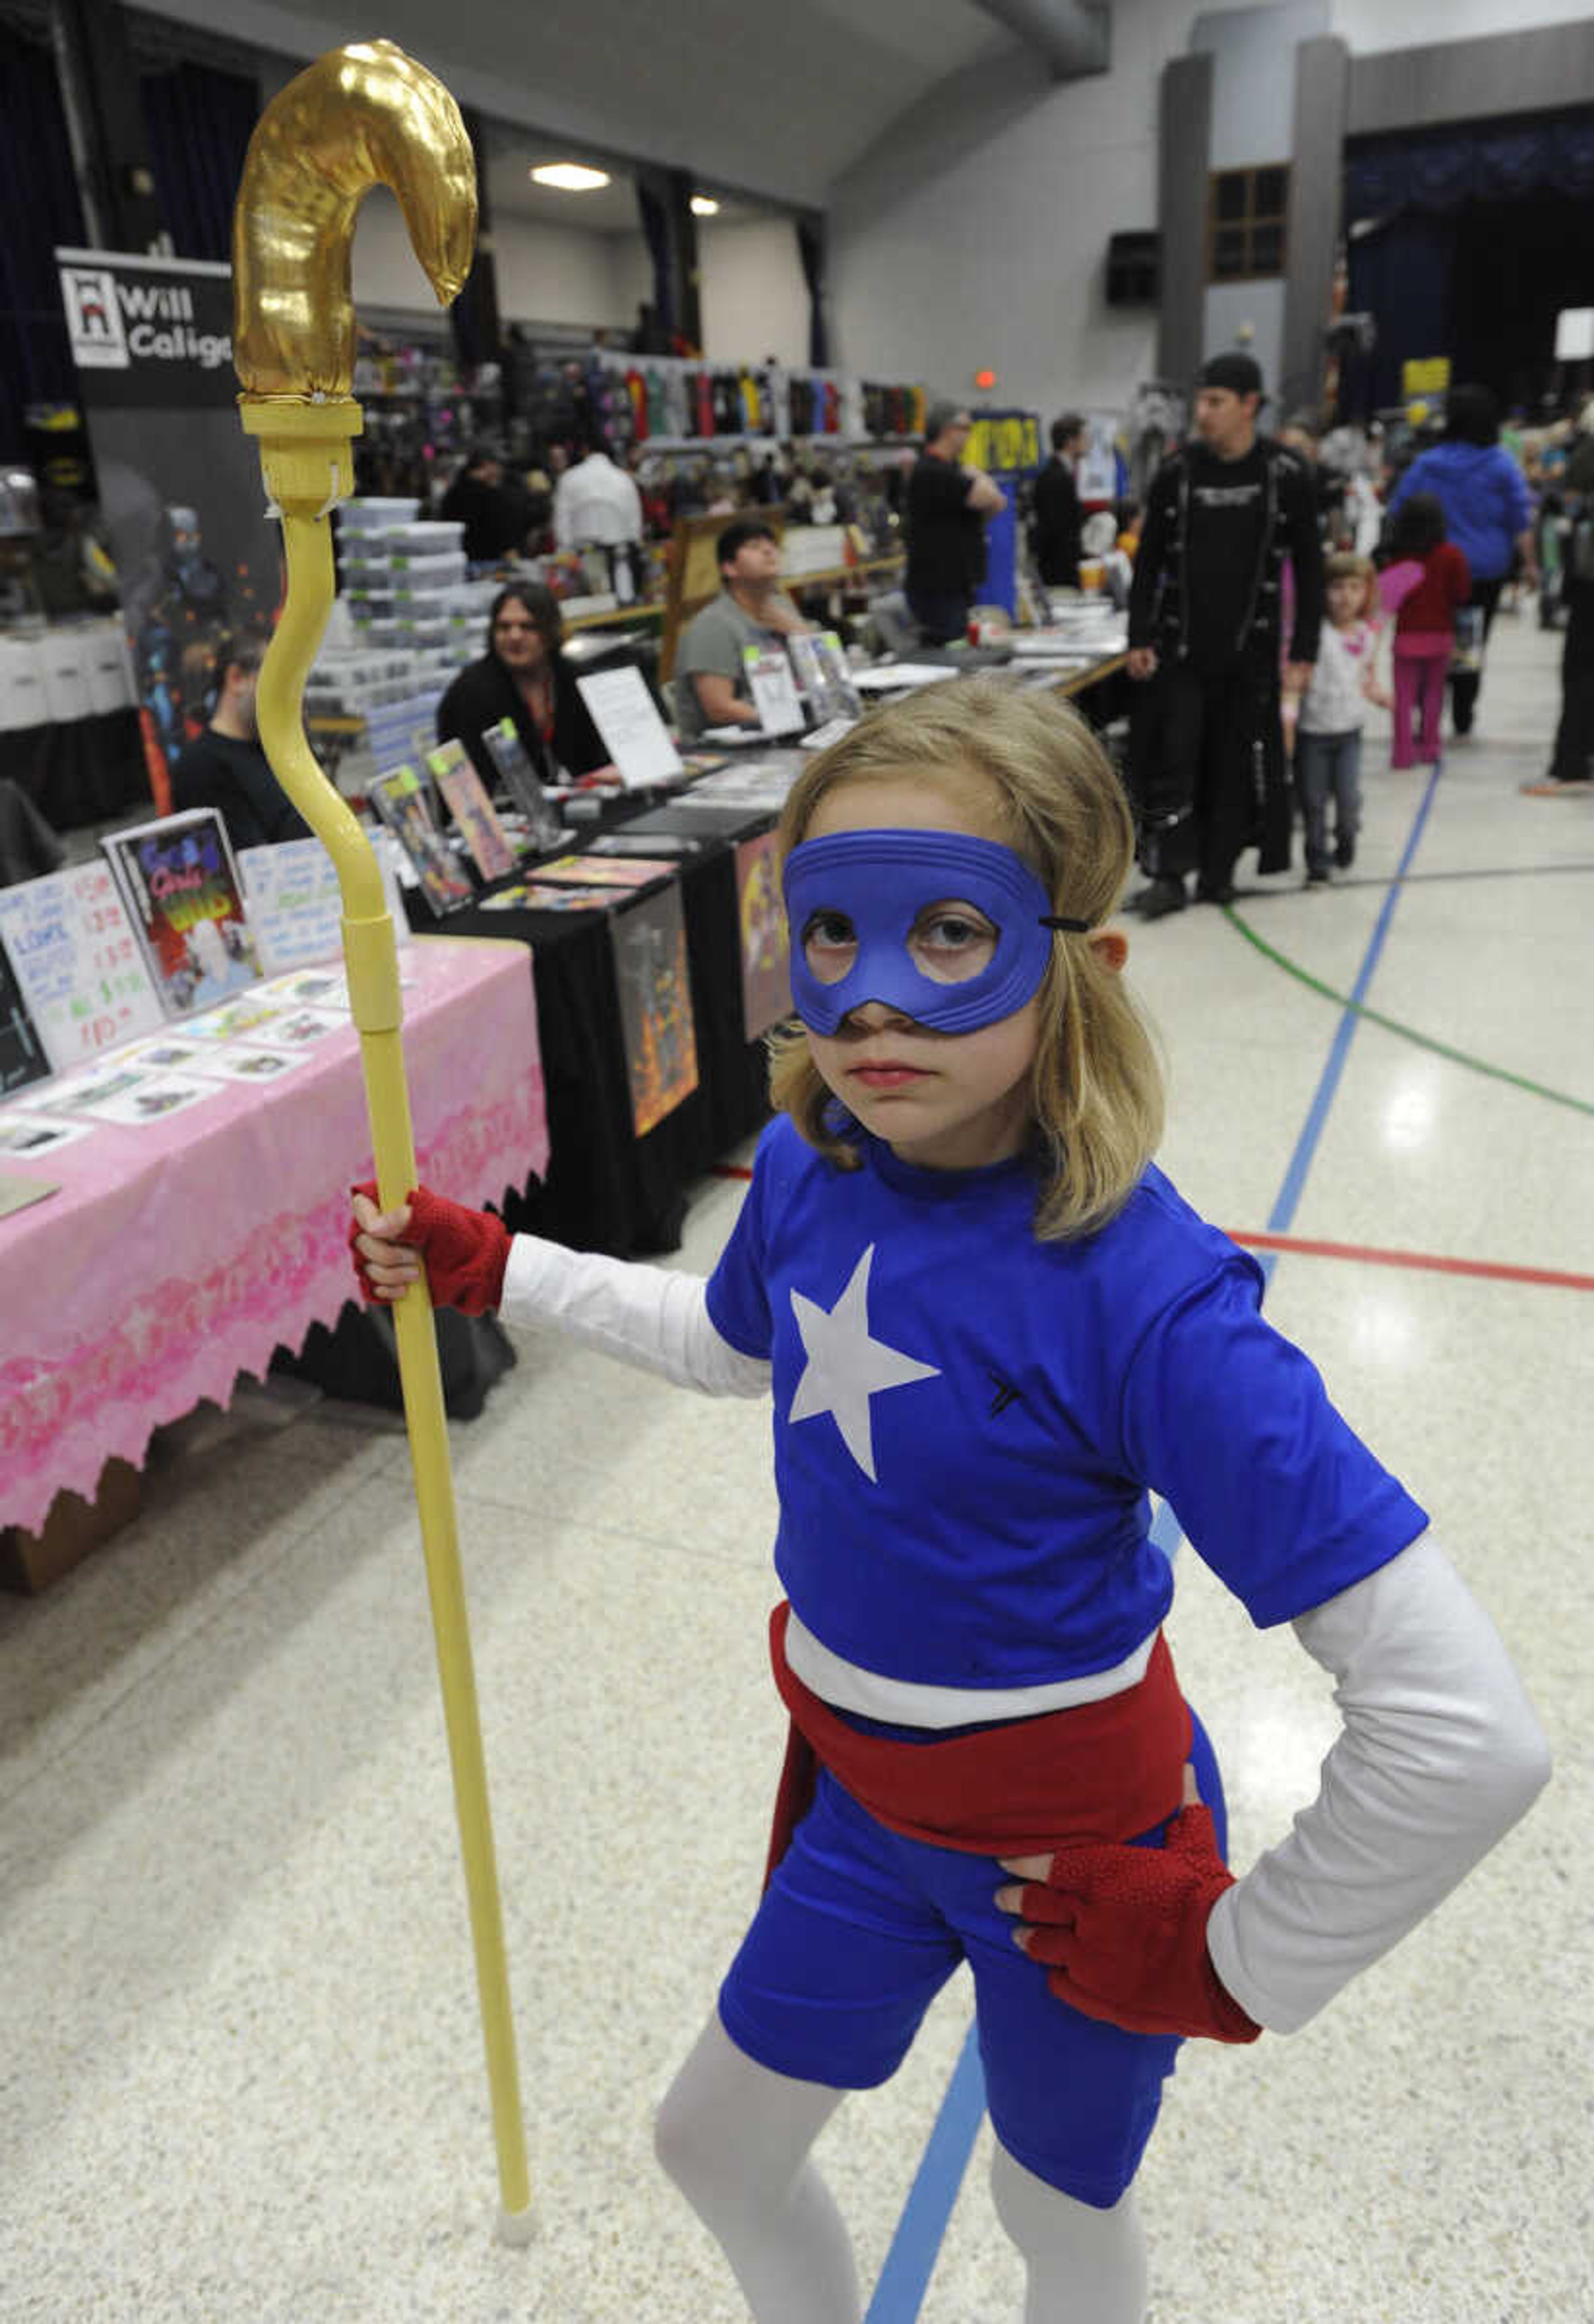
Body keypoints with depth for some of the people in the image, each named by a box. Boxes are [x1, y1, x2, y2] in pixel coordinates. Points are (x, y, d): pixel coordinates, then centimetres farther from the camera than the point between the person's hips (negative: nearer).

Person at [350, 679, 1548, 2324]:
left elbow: (1465, 1733, -32)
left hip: (1072, 1845, -5)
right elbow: (733, 1345, 11)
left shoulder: (1146, 1297, -34)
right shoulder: (809, 1169, -15)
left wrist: (1239, 1962, -18)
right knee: (712, 2145, 25)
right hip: (864, 1791, 6)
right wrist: (478, 1265, 8)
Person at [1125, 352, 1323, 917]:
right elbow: (1149, 562, 7)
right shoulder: (1177, 472, 2)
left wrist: (1303, 650, -2)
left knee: (1238, 763, 5)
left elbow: (1309, 569, 2)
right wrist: (1140, 638, -1)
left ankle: (1217, 874, 17)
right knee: (1171, 758, -6)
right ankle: (1169, 876, -2)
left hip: (1250, 648, 0)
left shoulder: (1285, 476, -2)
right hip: (1180, 646, 1)